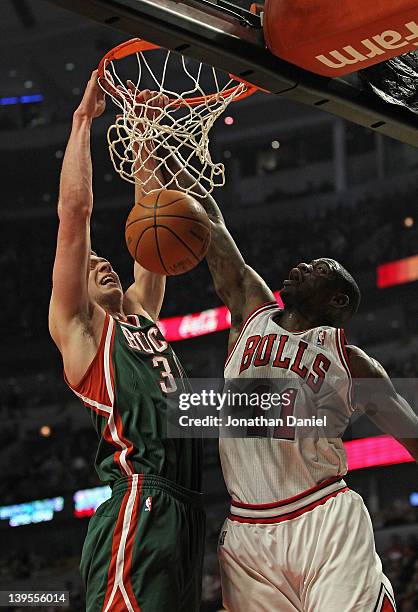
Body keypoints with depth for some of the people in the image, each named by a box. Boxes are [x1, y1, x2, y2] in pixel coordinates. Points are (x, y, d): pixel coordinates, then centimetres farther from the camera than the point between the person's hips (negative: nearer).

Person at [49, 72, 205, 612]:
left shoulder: (140, 313, 29)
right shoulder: (76, 327, 10)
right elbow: (74, 211, 4)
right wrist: (83, 118, 9)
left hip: (185, 511, 8)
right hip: (139, 506, -8)